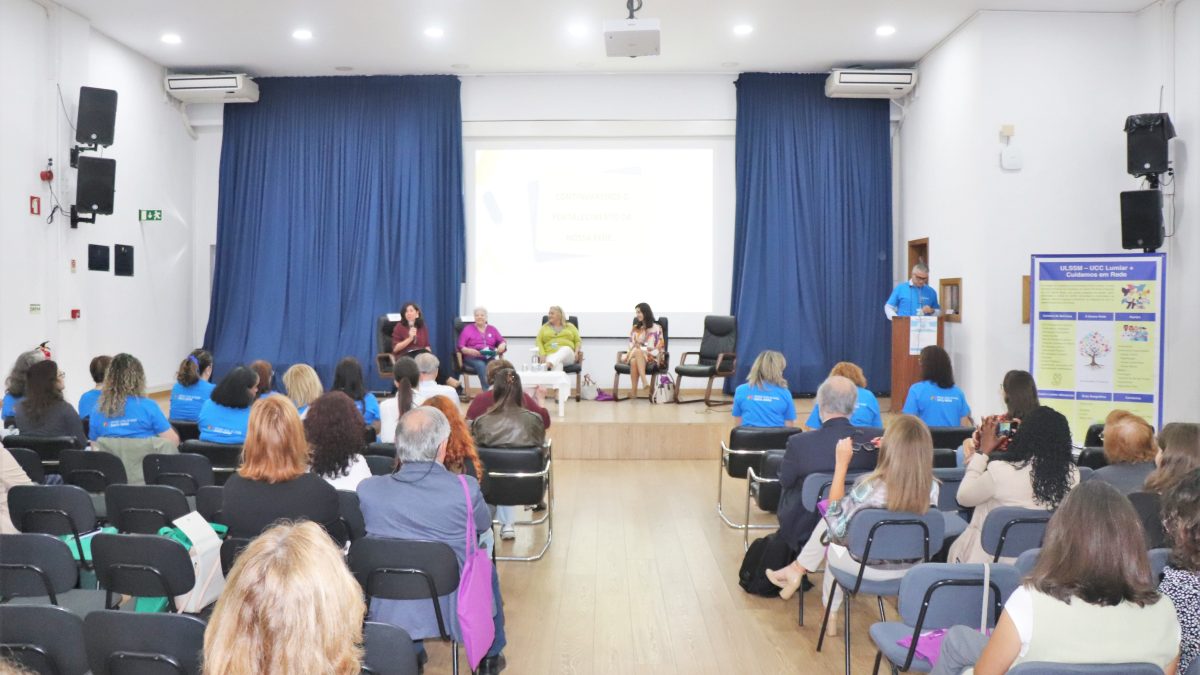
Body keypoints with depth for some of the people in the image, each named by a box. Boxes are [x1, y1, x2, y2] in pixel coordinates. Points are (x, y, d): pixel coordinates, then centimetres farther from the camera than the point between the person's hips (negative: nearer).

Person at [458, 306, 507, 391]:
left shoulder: (492, 329, 23)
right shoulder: (468, 328, 15)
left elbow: (502, 342, 19)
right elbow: (460, 346, 6)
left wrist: (502, 346, -7)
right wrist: (469, 351, -17)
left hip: (489, 358, 2)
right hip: (472, 358, -2)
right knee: (481, 365, -38)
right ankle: (487, 391, -51)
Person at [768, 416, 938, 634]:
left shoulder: (870, 485, -30)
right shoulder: (932, 487, -17)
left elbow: (835, 520, -13)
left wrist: (841, 463, -15)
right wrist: (899, 450, 6)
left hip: (869, 567, -4)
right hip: (908, 567, 4)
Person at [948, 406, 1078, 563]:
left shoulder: (1001, 471, -27)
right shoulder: (1072, 473, -15)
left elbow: (963, 497, -8)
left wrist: (983, 452, -2)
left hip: (993, 559, -4)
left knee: (955, 548, 28)